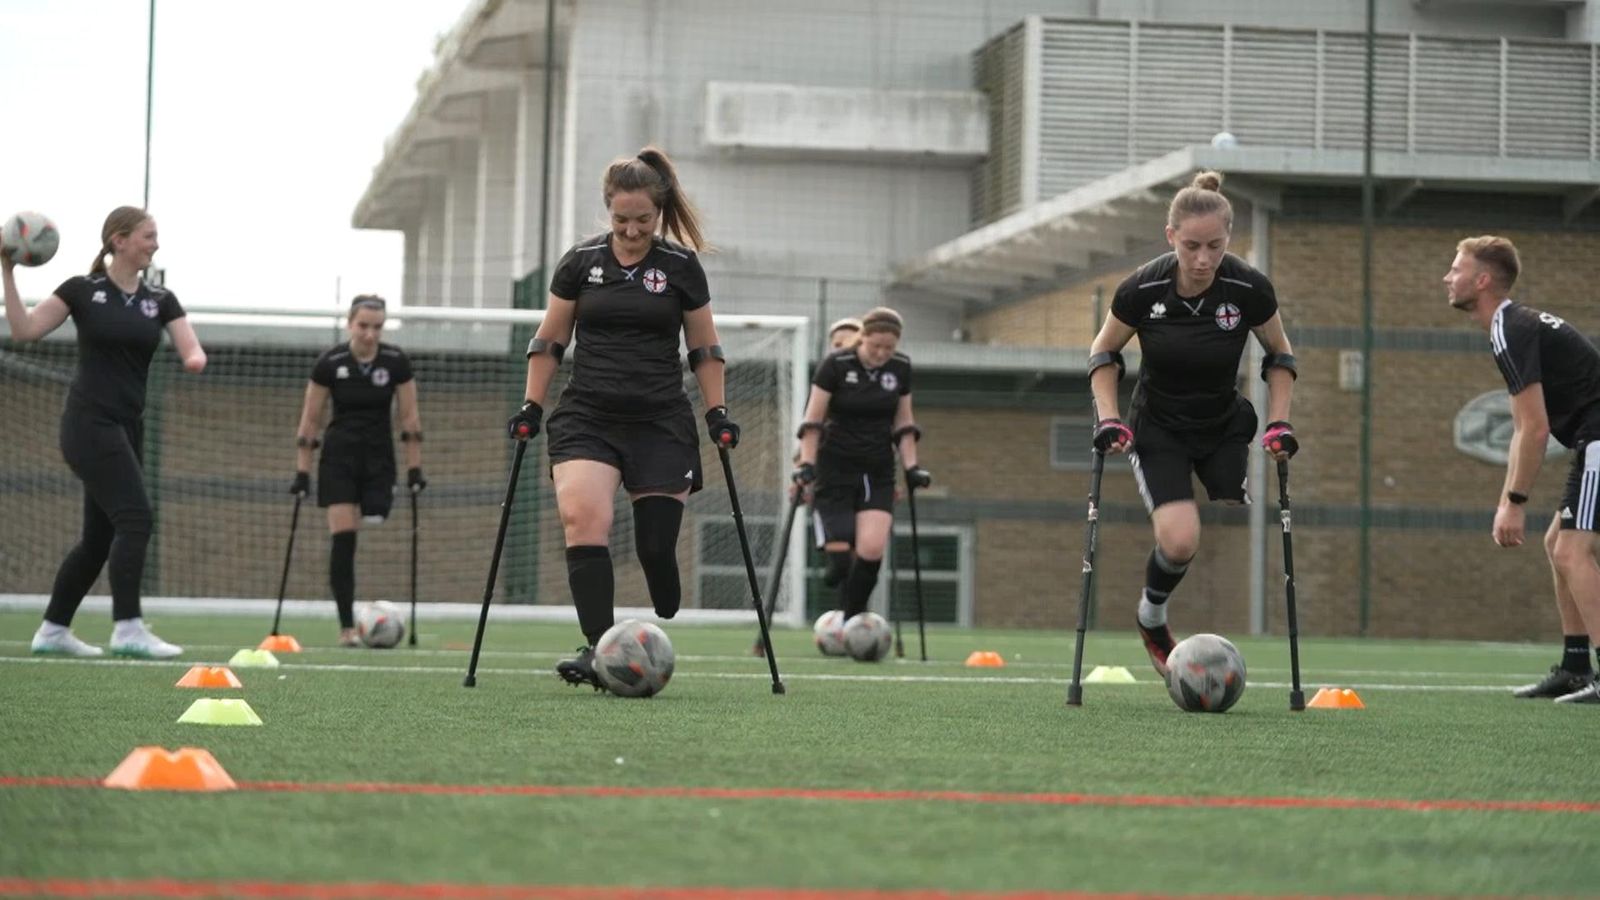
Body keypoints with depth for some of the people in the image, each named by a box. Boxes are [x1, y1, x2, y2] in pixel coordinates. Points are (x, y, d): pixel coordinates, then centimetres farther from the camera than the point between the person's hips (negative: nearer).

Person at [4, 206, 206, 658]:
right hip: (89, 422, -6)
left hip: (127, 428, 6)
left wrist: (195, 359, -24)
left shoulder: (160, 300, 10)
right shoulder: (82, 290, -2)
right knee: (136, 517, -18)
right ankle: (128, 628, -19)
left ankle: (52, 630, 20)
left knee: (99, 536, 9)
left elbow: (191, 350, -1)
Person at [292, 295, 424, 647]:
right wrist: (302, 472, -3)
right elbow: (309, 421, -1)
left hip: (379, 459, 1)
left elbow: (409, 418, 1)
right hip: (339, 457, -1)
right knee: (343, 538, -10)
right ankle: (347, 627, -8)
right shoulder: (330, 364, -8)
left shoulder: (396, 362, -5)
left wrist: (414, 469, -2)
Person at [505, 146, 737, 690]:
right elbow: (549, 342, 12)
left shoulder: (681, 267, 3)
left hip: (661, 422, 0)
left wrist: (718, 414, 6)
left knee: (657, 546, -3)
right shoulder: (581, 262, 4)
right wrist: (531, 407, 7)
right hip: (587, 417, 0)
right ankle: (598, 649, -25)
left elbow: (704, 350, 11)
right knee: (582, 518, -22)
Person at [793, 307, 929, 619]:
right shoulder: (836, 364, -10)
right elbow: (813, 420, -6)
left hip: (878, 473, 3)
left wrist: (911, 466, 7)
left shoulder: (900, 367, 3)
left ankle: (849, 620, -2)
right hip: (835, 469, -3)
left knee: (872, 550, -15)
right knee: (839, 556, -15)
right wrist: (806, 463, -13)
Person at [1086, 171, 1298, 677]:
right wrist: (1109, 418, -13)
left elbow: (1279, 355, 0)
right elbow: (1103, 353, -2)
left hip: (1225, 429, 2)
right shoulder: (1142, 289, -21)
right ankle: (1151, 617, 10)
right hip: (1157, 430, -2)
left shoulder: (1250, 289, -20)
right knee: (1180, 540, -20)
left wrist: (1279, 422, -8)